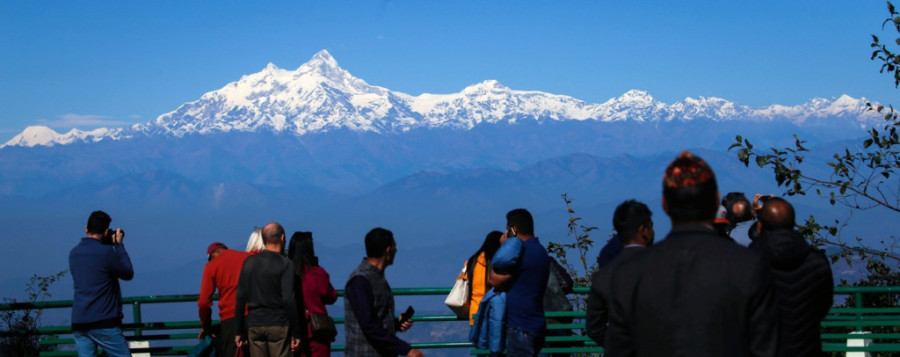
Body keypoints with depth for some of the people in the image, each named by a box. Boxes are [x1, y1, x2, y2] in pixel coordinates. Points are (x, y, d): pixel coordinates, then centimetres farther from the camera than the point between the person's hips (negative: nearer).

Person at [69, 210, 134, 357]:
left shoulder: (74, 253, 9)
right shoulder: (105, 252, -12)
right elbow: (128, 273, 1)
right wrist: (119, 245, 9)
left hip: (78, 322, 6)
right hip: (104, 322, -6)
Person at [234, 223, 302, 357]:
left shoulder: (249, 262, 9)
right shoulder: (285, 264, -5)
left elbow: (240, 298, 8)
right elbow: (289, 300, -11)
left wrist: (239, 331, 12)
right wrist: (295, 333, -7)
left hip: (254, 325, 4)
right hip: (278, 325, -4)